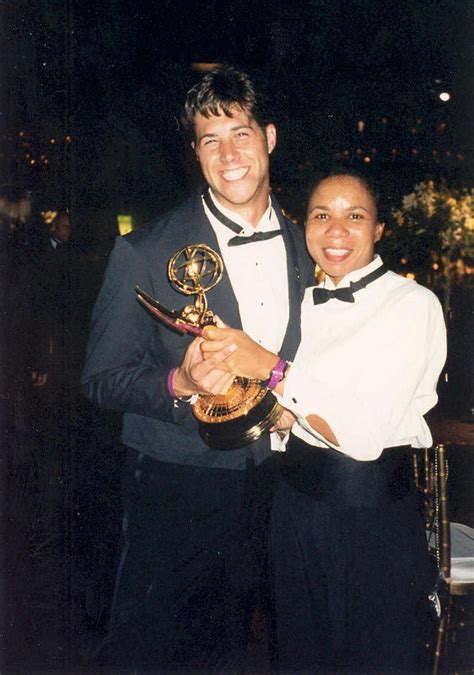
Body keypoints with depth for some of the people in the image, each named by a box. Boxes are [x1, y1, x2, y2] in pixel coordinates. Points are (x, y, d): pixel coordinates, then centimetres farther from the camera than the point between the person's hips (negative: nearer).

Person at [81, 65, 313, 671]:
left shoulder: (304, 248, 2)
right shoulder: (145, 253, -13)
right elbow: (101, 378, -10)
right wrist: (178, 385, -28)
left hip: (267, 488, 5)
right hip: (175, 491, -4)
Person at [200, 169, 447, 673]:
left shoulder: (412, 305, -14)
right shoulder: (306, 302, 7)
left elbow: (365, 433, -23)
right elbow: (286, 419, 10)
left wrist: (272, 369, -24)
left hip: (374, 504, -6)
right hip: (297, 496, 6)